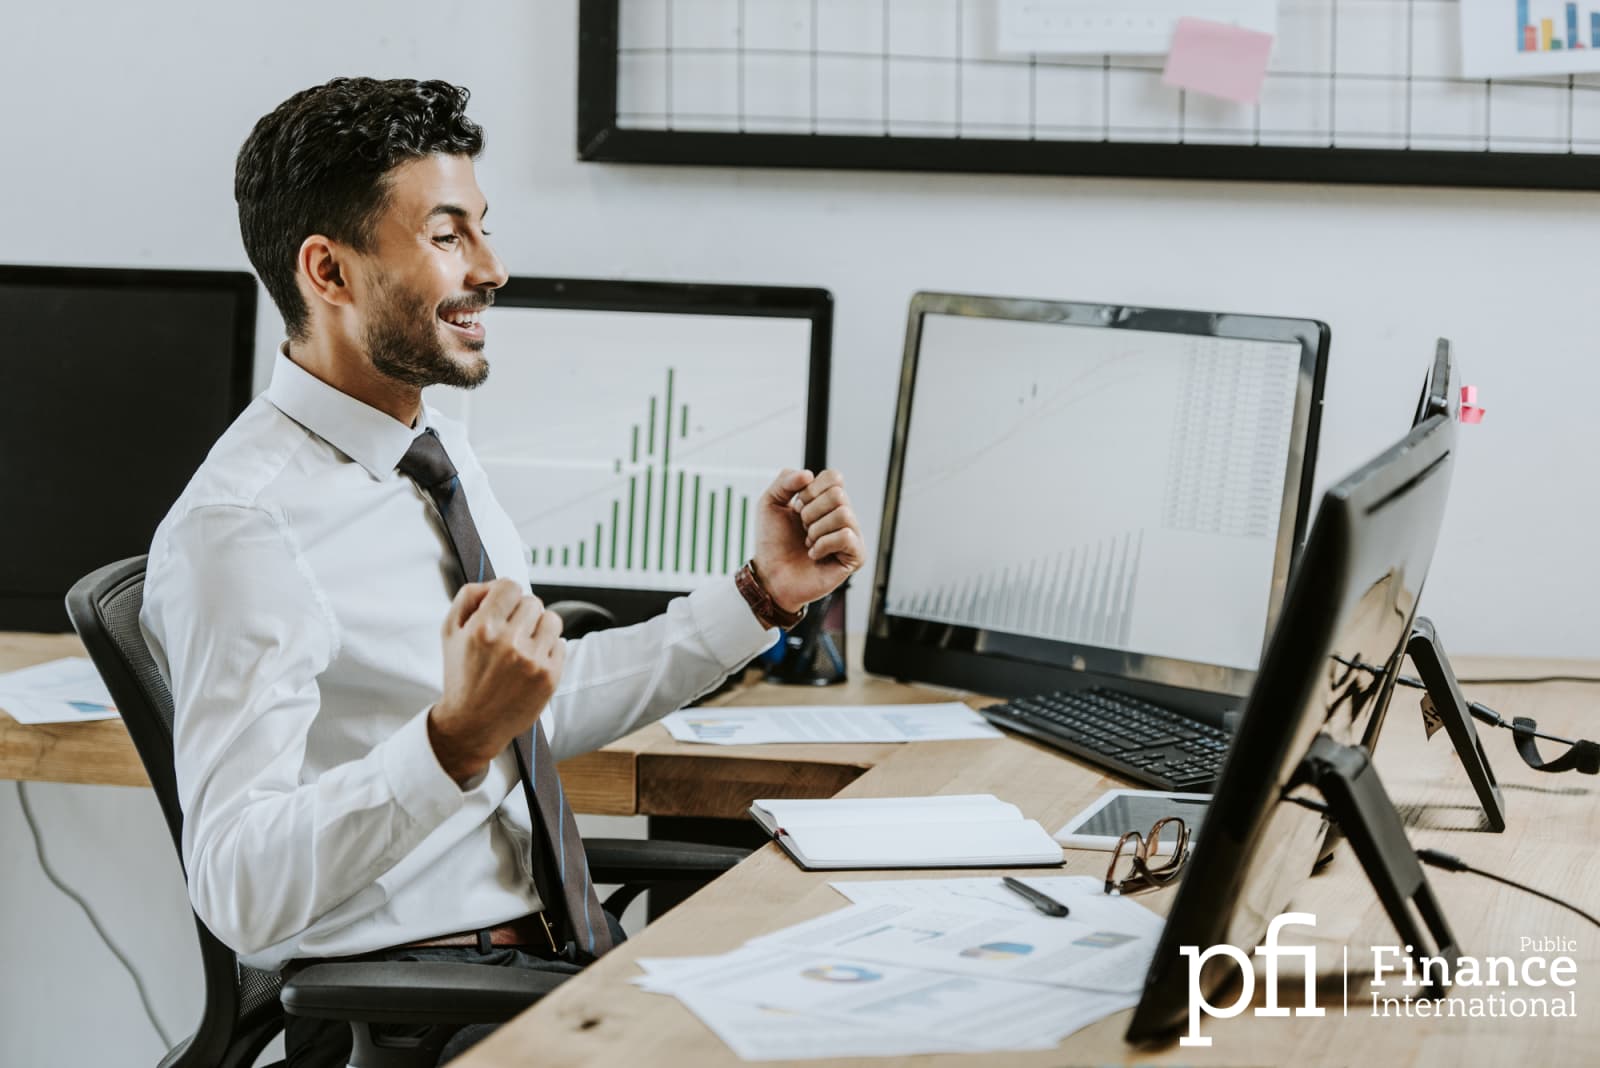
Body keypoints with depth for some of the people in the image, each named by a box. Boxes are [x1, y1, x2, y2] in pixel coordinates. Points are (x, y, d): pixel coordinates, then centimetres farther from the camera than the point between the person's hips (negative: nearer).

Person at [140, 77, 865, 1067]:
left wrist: (761, 594, 16)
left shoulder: (440, 453, 11)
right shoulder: (241, 527, -18)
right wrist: (459, 737, -35)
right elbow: (240, 891, -24)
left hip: (557, 947, 9)